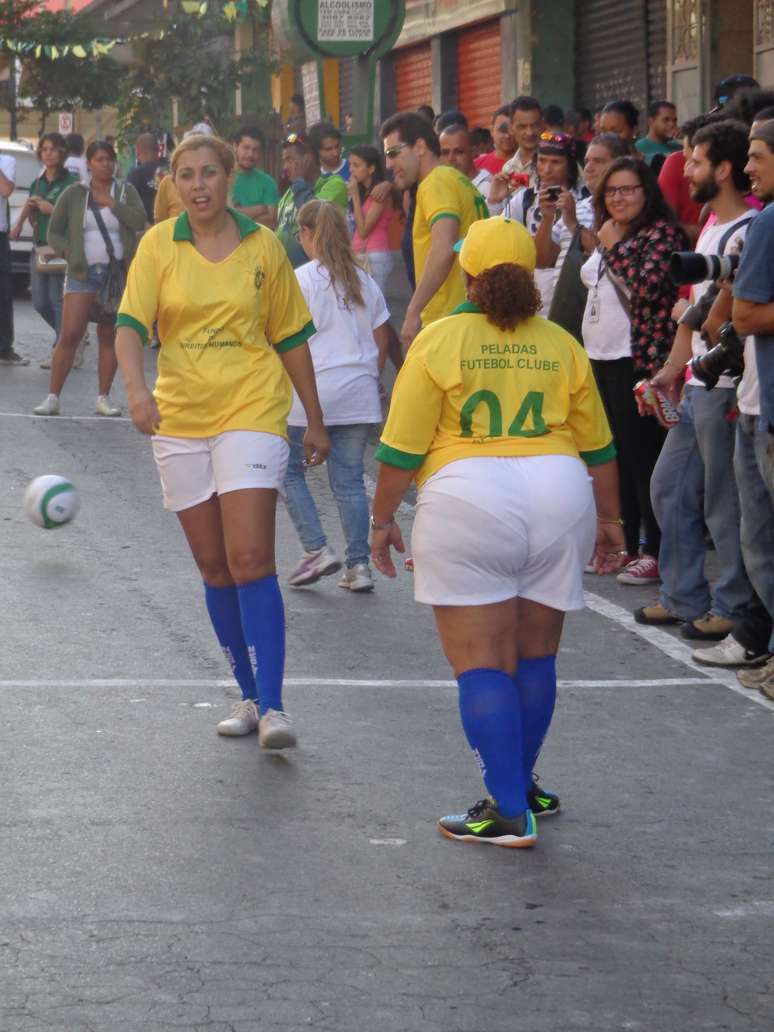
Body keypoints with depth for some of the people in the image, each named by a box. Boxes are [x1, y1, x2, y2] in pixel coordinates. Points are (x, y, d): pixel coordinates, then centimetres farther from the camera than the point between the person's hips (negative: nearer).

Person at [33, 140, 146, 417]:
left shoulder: (126, 191, 7)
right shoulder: (73, 194, 5)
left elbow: (139, 221, -10)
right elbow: (54, 233, 9)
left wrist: (111, 202, -11)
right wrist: (69, 253, -7)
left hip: (118, 273, 1)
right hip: (82, 273, -1)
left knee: (109, 337, 5)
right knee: (69, 335, -9)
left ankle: (104, 399, 12)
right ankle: (52, 397, -6)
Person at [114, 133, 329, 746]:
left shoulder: (263, 246, 1)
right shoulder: (159, 244, 2)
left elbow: (291, 338, 9)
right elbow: (131, 324, -7)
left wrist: (315, 421, 13)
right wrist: (137, 388, -26)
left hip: (252, 413, -3)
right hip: (179, 418, 3)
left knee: (251, 561, -15)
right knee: (214, 568, 8)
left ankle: (272, 707, -17)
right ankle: (250, 695, 19)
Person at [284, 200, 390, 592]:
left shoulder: (302, 279, -7)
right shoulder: (364, 281, 10)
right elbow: (381, 339, 13)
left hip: (312, 390, -5)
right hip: (359, 395, 5)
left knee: (290, 471, 10)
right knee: (349, 479, 8)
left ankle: (317, 549, -1)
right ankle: (358, 564, 3)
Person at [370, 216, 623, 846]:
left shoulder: (440, 340, -1)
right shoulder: (561, 346, 9)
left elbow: (402, 449, -2)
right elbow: (598, 448, 16)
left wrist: (383, 520, 10)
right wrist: (609, 520, 28)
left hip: (467, 504, -4)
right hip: (558, 497, 4)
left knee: (482, 666, 0)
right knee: (535, 658, 16)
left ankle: (510, 811, -5)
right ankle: (520, 787, 27)